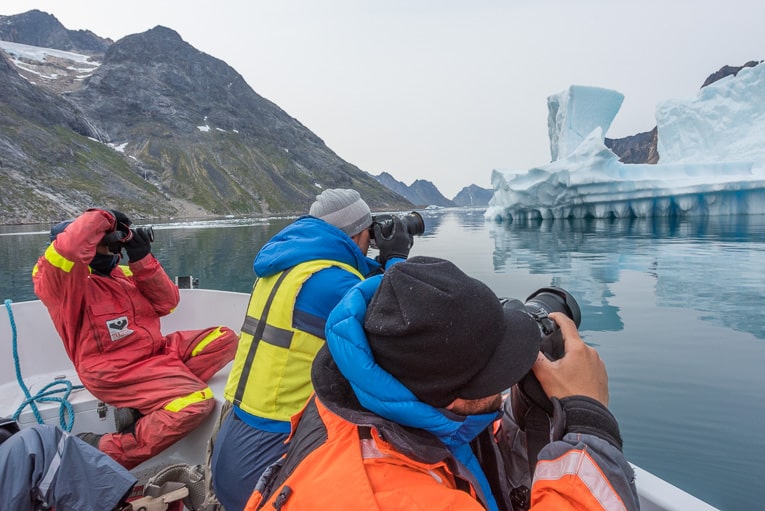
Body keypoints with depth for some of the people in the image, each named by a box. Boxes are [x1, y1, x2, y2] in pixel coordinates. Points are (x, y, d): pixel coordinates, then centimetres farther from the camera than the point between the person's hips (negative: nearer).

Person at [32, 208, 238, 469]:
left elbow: (166, 304, 7)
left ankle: (140, 405, -8)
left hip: (155, 352, 9)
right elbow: (69, 246, -34)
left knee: (224, 338, -1)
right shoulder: (58, 281, -9)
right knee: (196, 401, -27)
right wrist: (103, 218, -15)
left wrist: (142, 259, -1)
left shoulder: (121, 274, 15)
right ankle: (105, 452, -9)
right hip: (114, 369, -9)